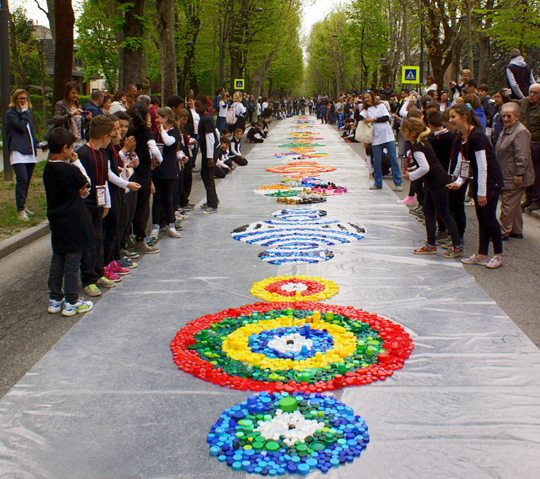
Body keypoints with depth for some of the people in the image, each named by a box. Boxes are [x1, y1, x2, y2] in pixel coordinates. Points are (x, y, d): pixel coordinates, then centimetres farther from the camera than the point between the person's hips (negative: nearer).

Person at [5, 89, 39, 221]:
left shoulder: (28, 112, 20)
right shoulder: (11, 113, -2)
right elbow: (21, 127, -17)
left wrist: (38, 143, 11)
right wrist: (24, 112, -7)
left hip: (30, 152, 7)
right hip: (18, 152, -7)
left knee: (26, 181, 10)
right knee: (22, 179, -17)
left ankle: (23, 206, 22)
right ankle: (20, 210, -16)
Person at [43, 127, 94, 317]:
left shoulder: (48, 169, 3)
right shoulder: (70, 171, -21)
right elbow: (85, 184, -5)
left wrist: (79, 191, 2)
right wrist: (75, 162, -2)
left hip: (56, 222, 8)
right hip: (73, 223, -7)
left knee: (57, 259, 16)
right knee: (73, 261, 1)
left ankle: (55, 299, 23)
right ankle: (71, 302, 8)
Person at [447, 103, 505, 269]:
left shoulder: (477, 136, -23)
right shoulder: (459, 139, 3)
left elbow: (482, 166, -23)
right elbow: (463, 164, 8)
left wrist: (482, 192, -21)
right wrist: (458, 182, -7)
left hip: (491, 179, -8)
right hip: (477, 179, 8)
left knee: (488, 216, -4)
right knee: (481, 217, 11)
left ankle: (498, 255, 10)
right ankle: (482, 255, 17)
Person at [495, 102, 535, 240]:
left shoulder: (521, 132, -18)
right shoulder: (507, 130, 14)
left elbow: (522, 156, -24)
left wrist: (519, 174, -25)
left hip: (514, 178, -10)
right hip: (506, 176, 10)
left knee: (508, 204, -4)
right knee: (514, 205, 17)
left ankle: (504, 232, 5)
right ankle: (517, 231, 26)